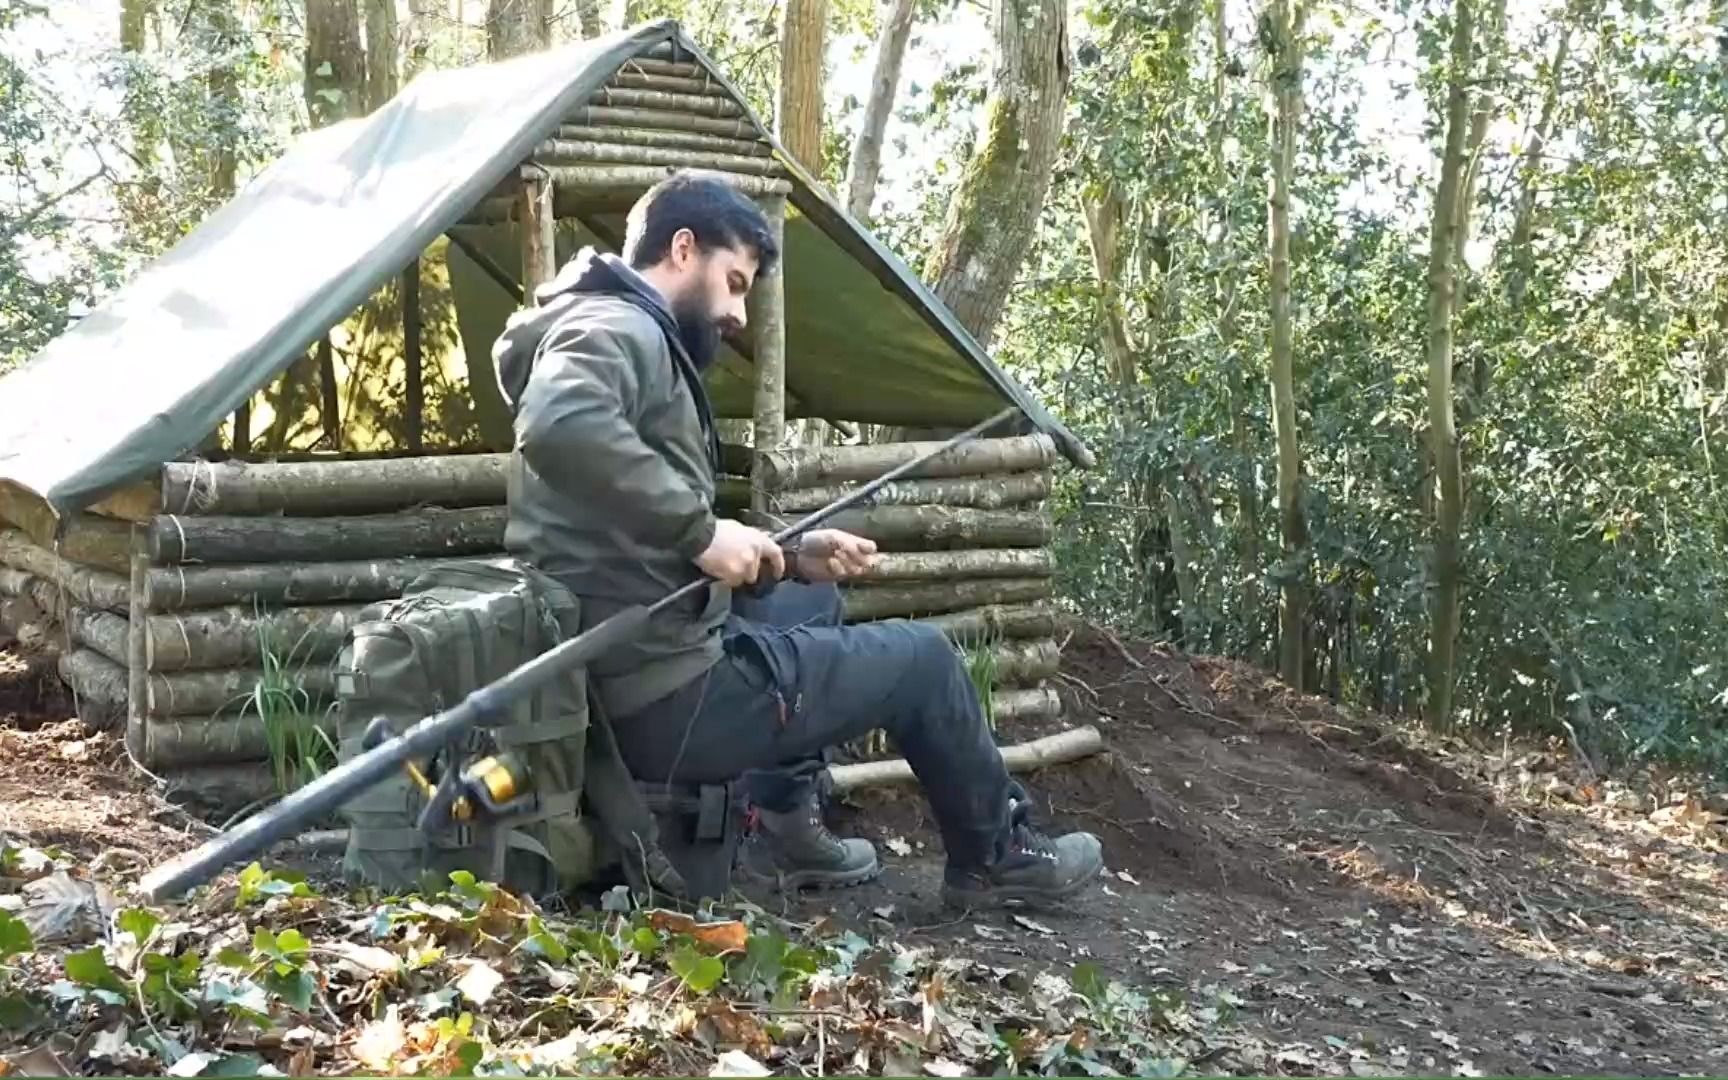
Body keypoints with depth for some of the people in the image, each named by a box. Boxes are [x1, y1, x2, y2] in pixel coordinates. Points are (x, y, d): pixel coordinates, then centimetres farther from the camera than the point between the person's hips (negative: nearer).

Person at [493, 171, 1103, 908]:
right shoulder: (616, 327, -12)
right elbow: (558, 429, -36)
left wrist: (785, 557, 11)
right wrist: (702, 529, -28)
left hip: (607, 681, 10)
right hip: (663, 698, -10)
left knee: (809, 598, 31)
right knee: (920, 658, 6)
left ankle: (785, 827, 24)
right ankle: (998, 857, 27)